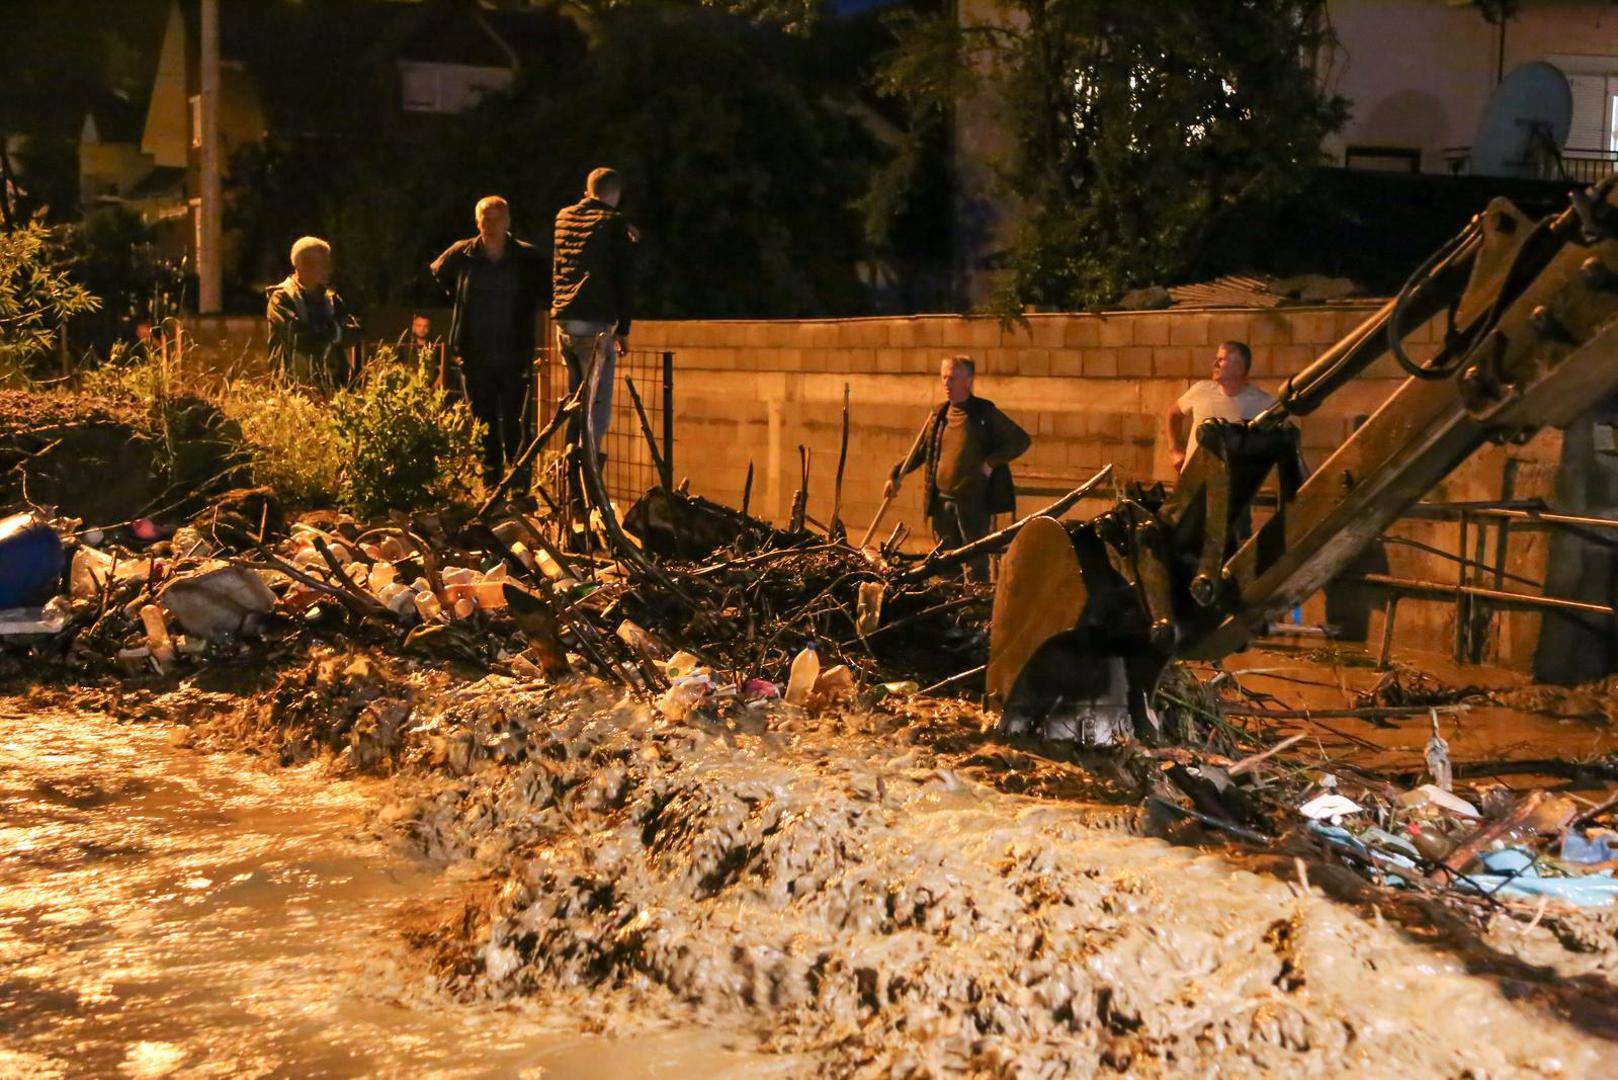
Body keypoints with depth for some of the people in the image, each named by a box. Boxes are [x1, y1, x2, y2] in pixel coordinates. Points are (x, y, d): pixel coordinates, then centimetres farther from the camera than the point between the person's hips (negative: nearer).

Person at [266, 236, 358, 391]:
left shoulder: (331, 298, 15)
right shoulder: (282, 298, -2)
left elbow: (354, 332, 3)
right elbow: (299, 337, -15)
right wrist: (333, 333, -2)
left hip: (329, 388, 4)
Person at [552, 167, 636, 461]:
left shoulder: (563, 217, 13)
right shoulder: (616, 224, -3)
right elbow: (624, 280, -5)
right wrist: (623, 329, 1)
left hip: (563, 318, 6)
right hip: (596, 322, -6)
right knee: (598, 402, -5)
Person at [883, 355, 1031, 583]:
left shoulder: (985, 413, -5)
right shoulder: (939, 415, 10)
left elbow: (1021, 440, -4)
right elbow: (920, 451, 18)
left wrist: (991, 462, -12)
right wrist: (897, 475, 7)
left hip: (974, 499, -5)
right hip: (942, 499, 5)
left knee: (975, 562, -2)